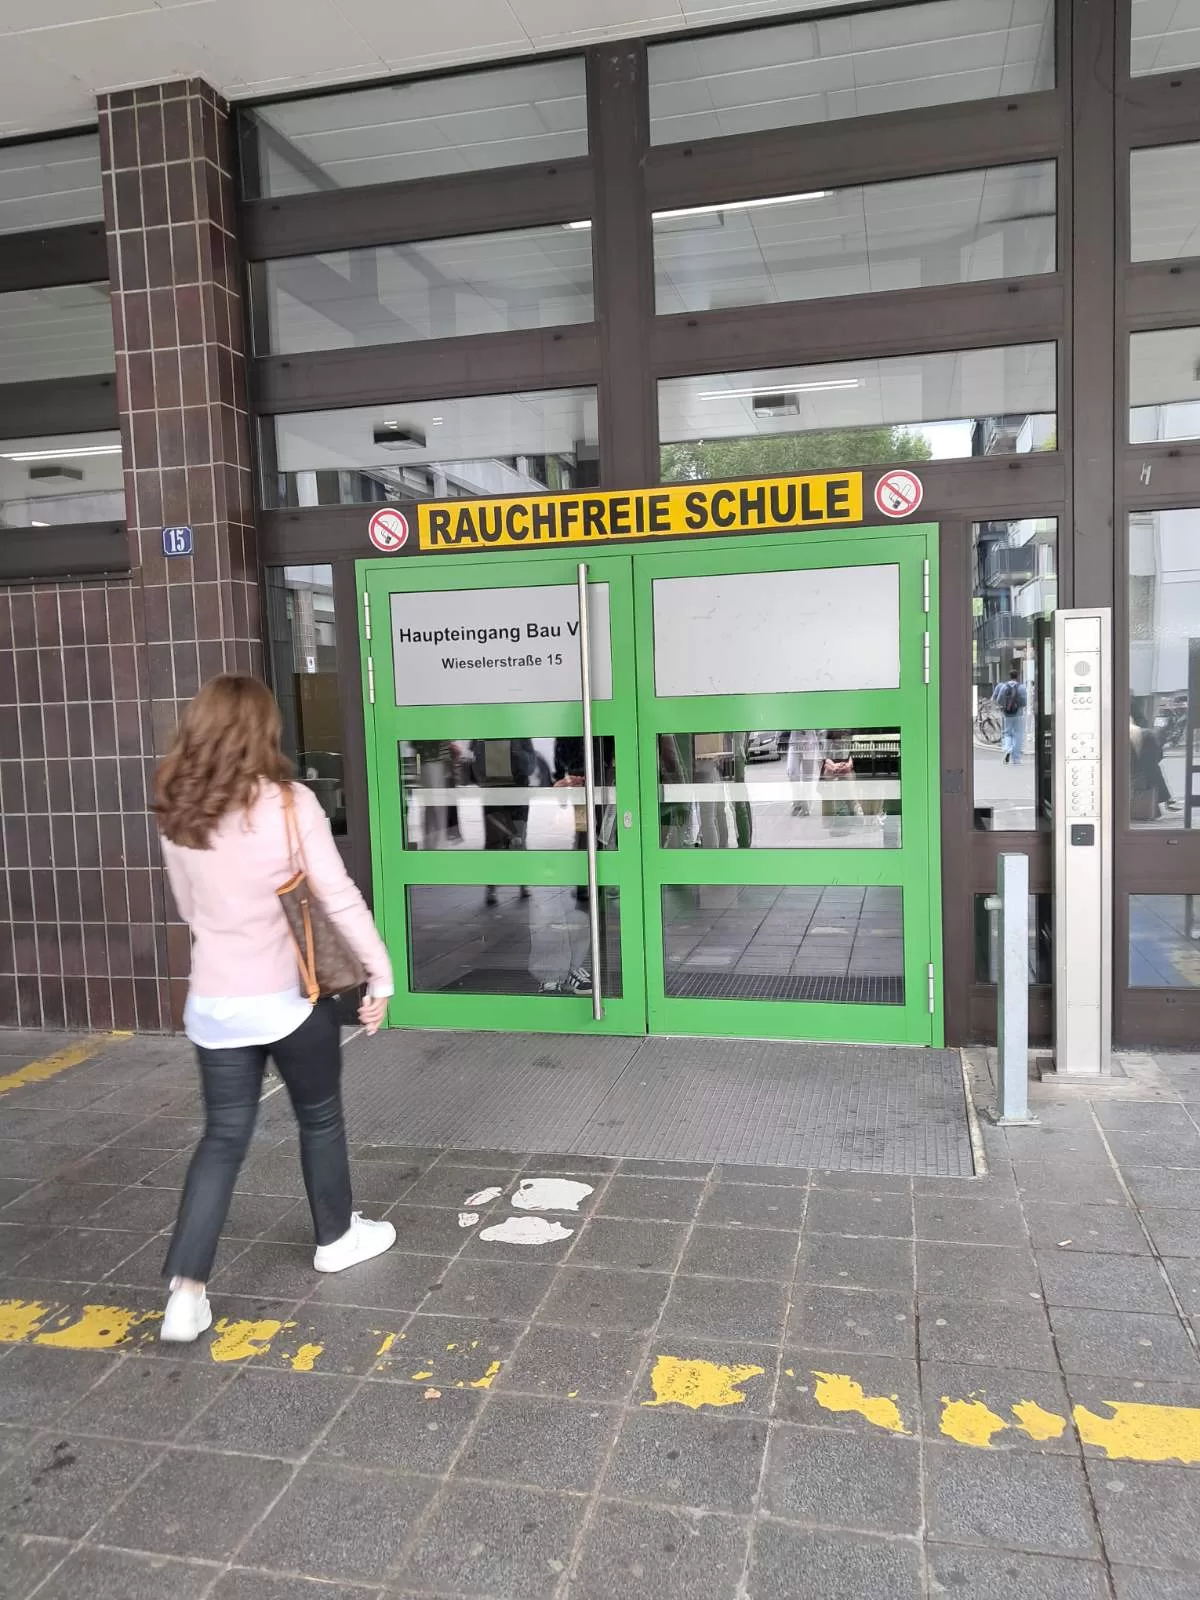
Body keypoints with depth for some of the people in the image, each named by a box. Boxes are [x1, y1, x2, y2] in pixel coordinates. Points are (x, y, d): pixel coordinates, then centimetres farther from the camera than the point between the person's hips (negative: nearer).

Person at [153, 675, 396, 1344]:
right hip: (290, 997, -4)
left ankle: (187, 1290, 7)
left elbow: (191, 907, 11)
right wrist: (381, 972, -7)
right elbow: (340, 898, -15)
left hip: (212, 1003, 4)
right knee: (320, 1116, 18)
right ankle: (337, 1237, 37)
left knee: (223, 1137, 13)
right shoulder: (291, 804, -15)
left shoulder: (178, 815, -1)